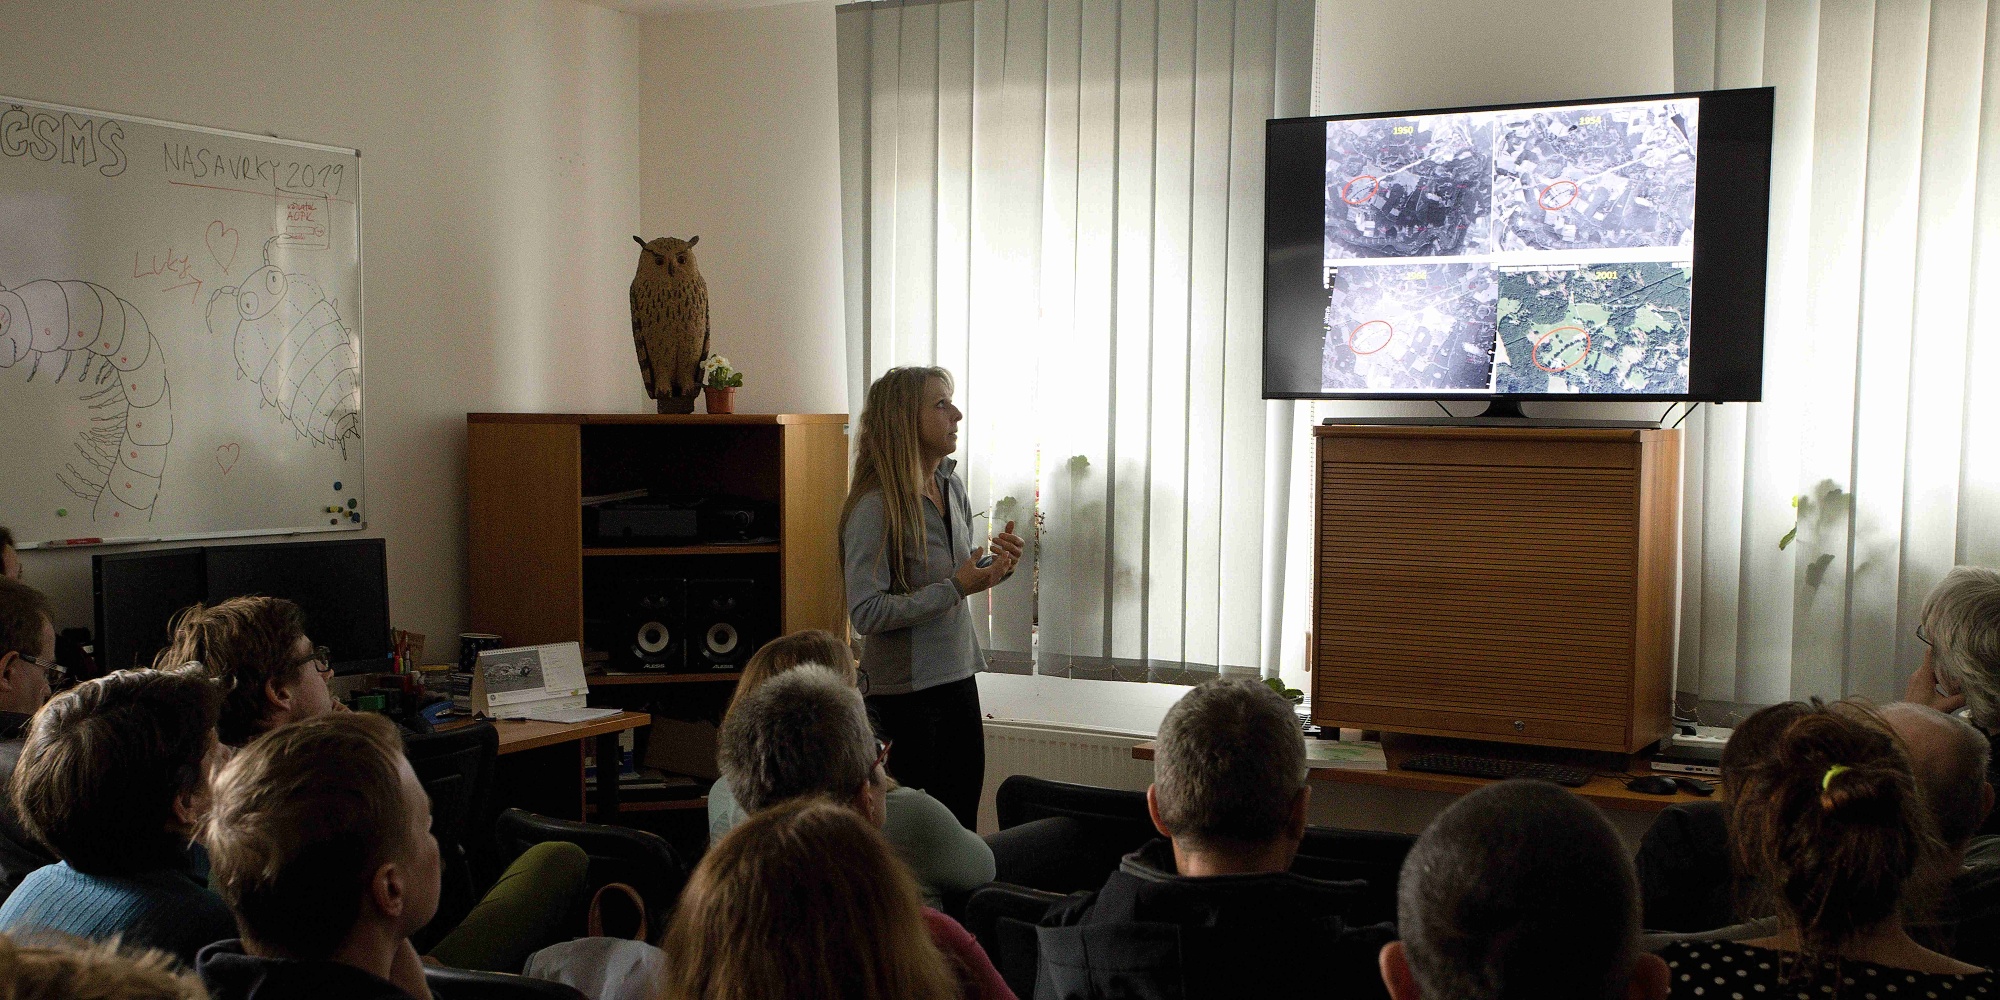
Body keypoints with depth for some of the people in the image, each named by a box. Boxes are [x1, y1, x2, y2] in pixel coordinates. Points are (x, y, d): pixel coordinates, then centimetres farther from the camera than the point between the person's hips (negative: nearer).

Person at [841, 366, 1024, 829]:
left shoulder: (952, 486, 7)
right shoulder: (875, 508, -17)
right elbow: (866, 613, -22)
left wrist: (995, 565, -1)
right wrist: (955, 588, -23)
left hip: (958, 674, 7)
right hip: (904, 689, -7)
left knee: (962, 824, 11)